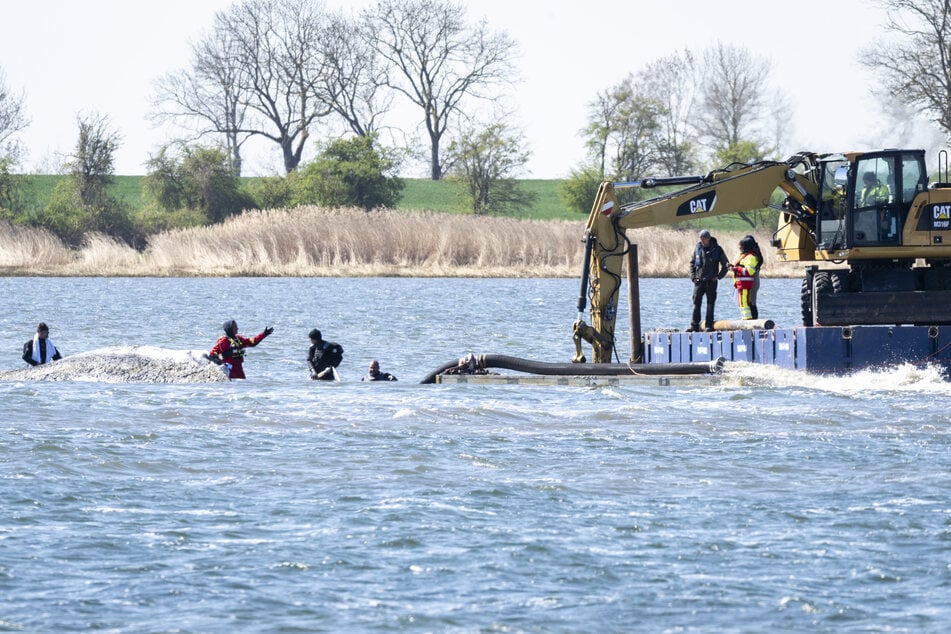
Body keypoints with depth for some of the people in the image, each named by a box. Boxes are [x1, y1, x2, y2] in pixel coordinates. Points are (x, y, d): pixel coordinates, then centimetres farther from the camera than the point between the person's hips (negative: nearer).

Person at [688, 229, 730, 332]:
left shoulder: (717, 249, -3)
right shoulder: (698, 248, 6)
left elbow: (725, 264, 3)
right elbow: (692, 263, 18)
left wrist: (718, 276, -5)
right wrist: (693, 276, 6)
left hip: (711, 281, -3)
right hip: (699, 280, 3)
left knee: (710, 303, -1)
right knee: (696, 303, 0)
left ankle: (709, 325, 2)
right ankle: (694, 326, 2)